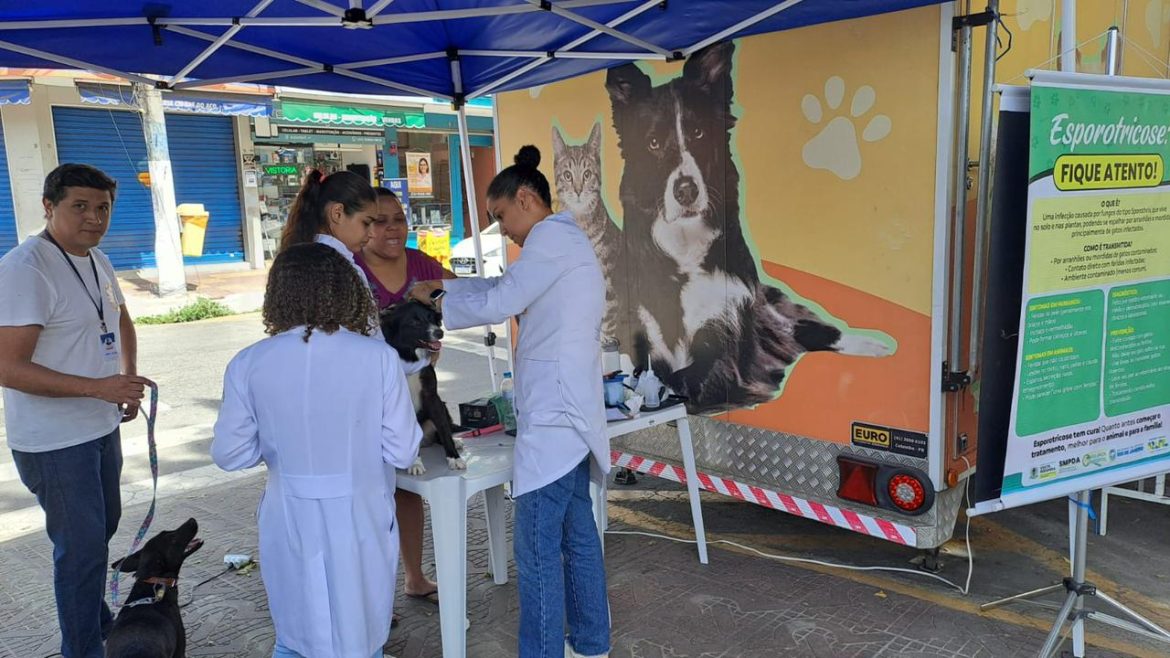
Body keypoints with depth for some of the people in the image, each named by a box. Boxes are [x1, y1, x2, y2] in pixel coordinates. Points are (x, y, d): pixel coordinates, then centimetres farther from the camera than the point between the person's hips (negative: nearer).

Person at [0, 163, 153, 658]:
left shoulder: (96, 261, 5)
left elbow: (120, 319, 24)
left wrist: (129, 378, 11)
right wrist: (98, 387, -30)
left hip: (101, 426, 9)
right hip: (55, 443, -9)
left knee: (103, 526, 23)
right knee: (81, 546, 0)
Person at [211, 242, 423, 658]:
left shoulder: (248, 364, -9)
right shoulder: (378, 357, -14)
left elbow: (229, 454, -3)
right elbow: (402, 452, -11)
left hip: (291, 522, 2)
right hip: (359, 521, -1)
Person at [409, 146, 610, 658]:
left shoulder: (551, 236, -10)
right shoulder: (565, 241, 21)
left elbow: (498, 304, -12)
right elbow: (506, 286, 25)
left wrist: (436, 305, 3)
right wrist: (443, 286, 17)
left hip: (553, 414, -10)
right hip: (568, 409, 10)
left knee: (536, 546, -4)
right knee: (577, 535, 16)